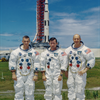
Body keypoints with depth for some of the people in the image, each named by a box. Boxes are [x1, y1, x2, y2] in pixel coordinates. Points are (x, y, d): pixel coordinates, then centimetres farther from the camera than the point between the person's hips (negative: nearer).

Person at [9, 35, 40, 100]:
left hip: (30, 76, 0)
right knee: (19, 93, 4)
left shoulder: (34, 52, 1)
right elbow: (12, 63, 2)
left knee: (30, 93, 5)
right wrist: (13, 74, -3)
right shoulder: (16, 52, 0)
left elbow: (36, 64, 3)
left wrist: (36, 75, -2)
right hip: (19, 76, 0)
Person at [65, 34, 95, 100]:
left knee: (80, 90, 0)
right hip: (71, 73, 5)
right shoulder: (69, 49, 4)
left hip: (80, 73, -5)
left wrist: (85, 70, -13)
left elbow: (91, 60, -8)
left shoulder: (85, 49, -11)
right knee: (71, 89, 13)